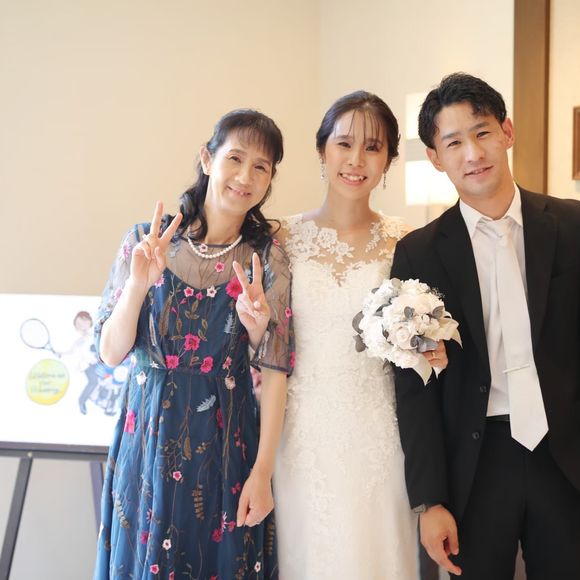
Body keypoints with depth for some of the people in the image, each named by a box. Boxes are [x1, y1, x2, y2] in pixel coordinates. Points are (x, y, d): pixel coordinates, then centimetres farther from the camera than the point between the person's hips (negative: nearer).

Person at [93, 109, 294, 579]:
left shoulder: (267, 257, -5)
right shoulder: (146, 240, -5)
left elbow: (275, 370, -7)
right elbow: (111, 353, -5)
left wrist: (262, 472, -9)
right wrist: (139, 282, -21)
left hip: (226, 443, 0)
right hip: (149, 436, 1)